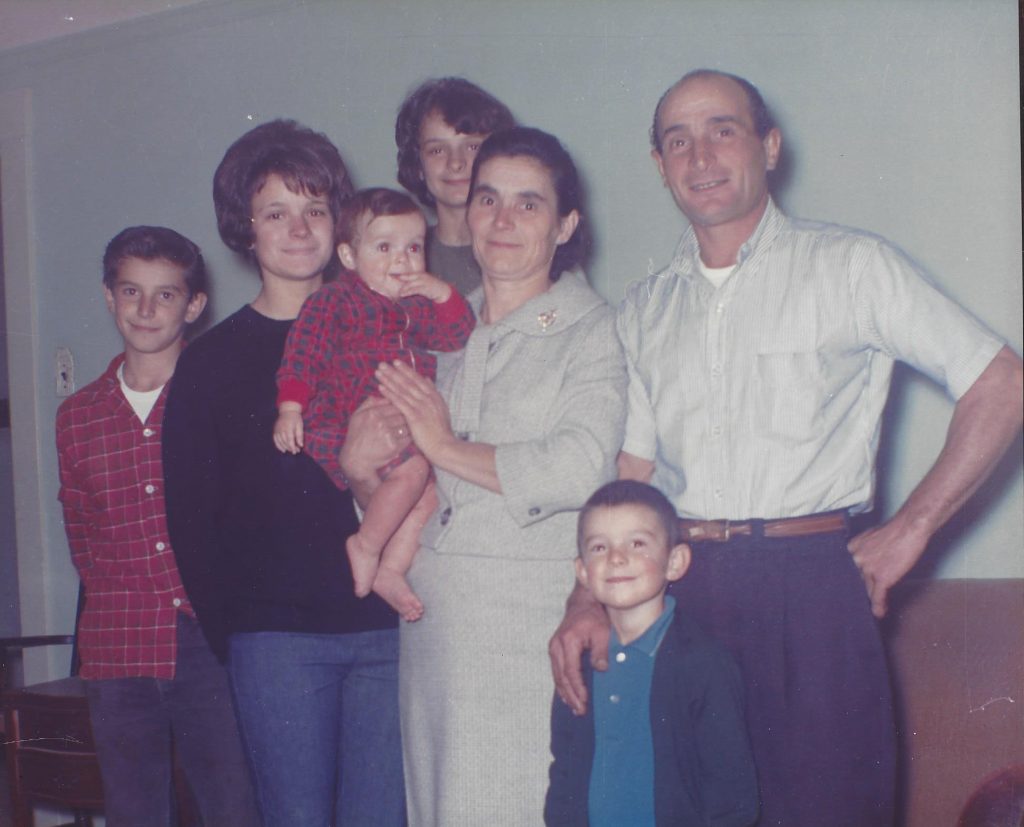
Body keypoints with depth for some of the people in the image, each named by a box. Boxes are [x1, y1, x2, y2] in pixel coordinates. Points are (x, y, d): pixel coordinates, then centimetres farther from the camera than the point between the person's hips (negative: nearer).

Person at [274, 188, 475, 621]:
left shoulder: (415, 307, 18)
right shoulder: (335, 300, -6)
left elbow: (458, 335, 16)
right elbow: (302, 352, -14)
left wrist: (444, 294, -2)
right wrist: (290, 406, -27)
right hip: (346, 430, -8)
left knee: (429, 490, -5)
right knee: (412, 469, -26)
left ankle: (390, 569, 3)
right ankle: (365, 547, -11)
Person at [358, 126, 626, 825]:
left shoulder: (594, 331, -2)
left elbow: (576, 471, -17)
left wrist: (447, 447, -7)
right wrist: (365, 471, -2)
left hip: (534, 616, -5)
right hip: (430, 604, 6)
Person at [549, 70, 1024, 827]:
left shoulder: (849, 266, 2)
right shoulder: (645, 310, 15)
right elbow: (628, 474, 12)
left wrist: (909, 531, -6)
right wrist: (586, 601, -3)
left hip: (810, 584, -3)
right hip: (678, 588, 4)